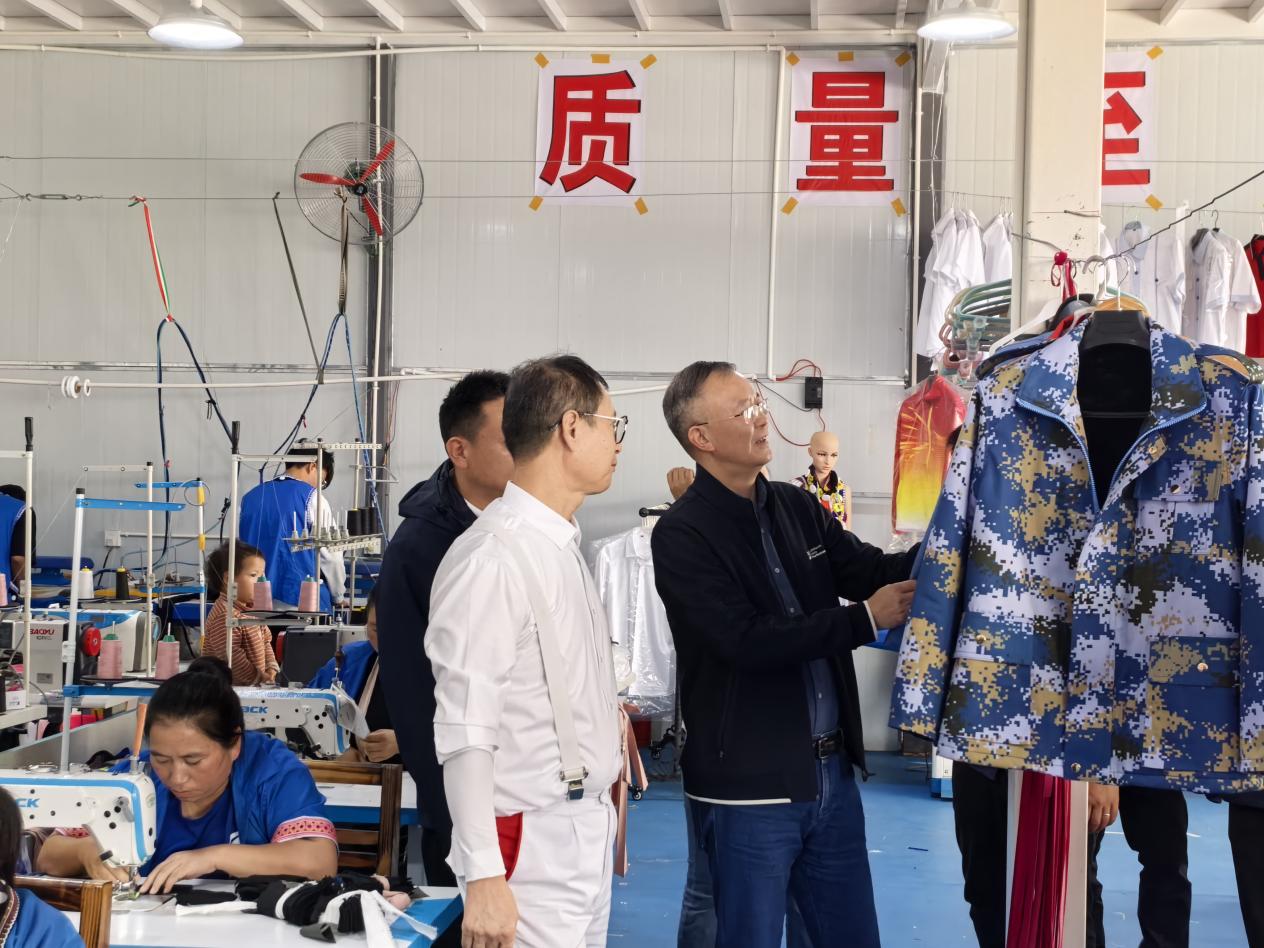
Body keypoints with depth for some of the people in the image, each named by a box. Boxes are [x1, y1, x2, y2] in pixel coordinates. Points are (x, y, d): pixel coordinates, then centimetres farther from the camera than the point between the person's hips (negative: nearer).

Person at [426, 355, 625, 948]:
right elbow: (465, 731, -20)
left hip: (589, 833, 9)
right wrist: (483, 878, -22)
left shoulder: (562, 545, 11)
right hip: (532, 846, -9)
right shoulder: (493, 558, -18)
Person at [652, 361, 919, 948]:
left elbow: (874, 570, 6)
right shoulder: (682, 536, -13)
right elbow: (747, 640, -22)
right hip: (749, 791, -6)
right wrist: (866, 620, -18)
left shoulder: (796, 508, 8)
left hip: (832, 773, 7)